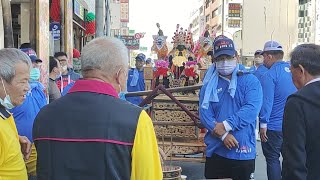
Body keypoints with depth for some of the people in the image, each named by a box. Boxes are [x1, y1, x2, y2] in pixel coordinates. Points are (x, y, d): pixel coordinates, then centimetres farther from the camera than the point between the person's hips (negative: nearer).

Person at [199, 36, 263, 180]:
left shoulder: (250, 81, -1)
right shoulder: (209, 85, 5)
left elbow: (251, 109, -15)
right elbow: (204, 113, -5)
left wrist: (226, 125, -21)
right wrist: (223, 135, -19)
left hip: (243, 152, -2)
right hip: (215, 151, 2)